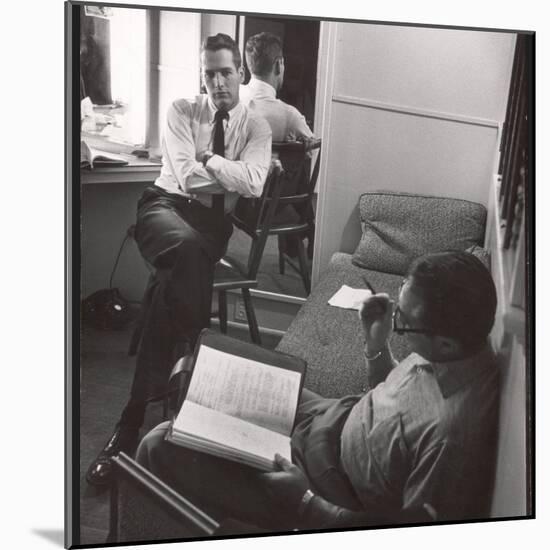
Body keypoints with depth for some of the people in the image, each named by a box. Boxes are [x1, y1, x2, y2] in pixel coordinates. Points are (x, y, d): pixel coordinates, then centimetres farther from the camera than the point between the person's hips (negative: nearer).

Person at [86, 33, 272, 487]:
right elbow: (186, 177, -5)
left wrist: (209, 159, -9)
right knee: (188, 248, -39)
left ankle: (134, 420, -25)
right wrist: (232, 169, -1)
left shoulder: (256, 126, 10)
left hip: (215, 222, 1)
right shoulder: (182, 112, 9)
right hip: (167, 206, 0)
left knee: (173, 282, -30)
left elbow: (254, 184, -9)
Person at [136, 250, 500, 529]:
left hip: (334, 499, -8)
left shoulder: (454, 431, -38)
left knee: (161, 447, -4)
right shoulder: (462, 347, -12)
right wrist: (376, 343, -8)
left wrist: (305, 503, -22)